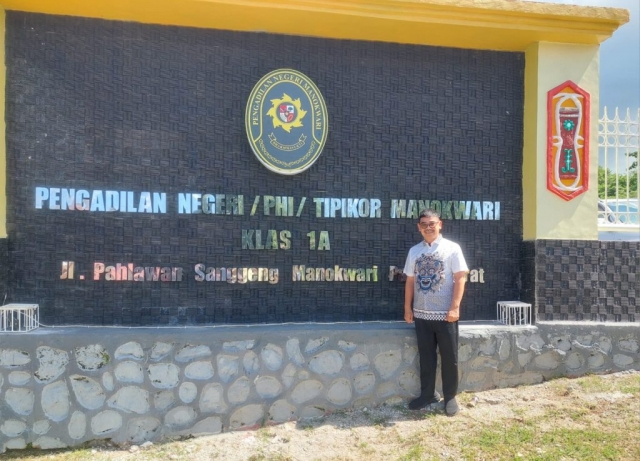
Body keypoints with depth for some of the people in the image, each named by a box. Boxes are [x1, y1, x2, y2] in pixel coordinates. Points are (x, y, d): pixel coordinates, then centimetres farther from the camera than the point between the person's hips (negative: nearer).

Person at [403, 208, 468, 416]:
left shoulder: (452, 248, -4)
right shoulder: (414, 251, 7)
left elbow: (460, 278, -7)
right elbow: (410, 281, 11)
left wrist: (455, 307, -14)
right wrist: (408, 308, 8)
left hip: (445, 314, -3)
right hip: (421, 314, 4)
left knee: (449, 357, 6)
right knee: (426, 356, 12)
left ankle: (450, 396, 20)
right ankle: (428, 394, 25)